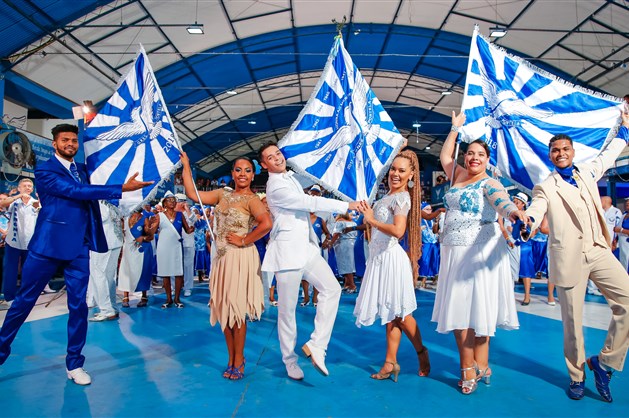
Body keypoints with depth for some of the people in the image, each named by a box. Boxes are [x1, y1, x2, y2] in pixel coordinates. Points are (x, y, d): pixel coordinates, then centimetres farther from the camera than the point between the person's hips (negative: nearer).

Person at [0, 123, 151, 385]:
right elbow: (76, 191, -19)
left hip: (79, 247, 5)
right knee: (24, 301, 8)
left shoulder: (82, 169, 15)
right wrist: (123, 189, -25)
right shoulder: (45, 171, -6)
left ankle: (74, 364, 16)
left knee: (78, 305, 5)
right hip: (49, 244, -4)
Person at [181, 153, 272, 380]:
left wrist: (245, 241, -18)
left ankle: (238, 360, 14)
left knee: (236, 309, 0)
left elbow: (266, 223, -27)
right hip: (221, 257, 7)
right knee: (223, 308, 11)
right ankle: (231, 358, 25)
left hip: (240, 258, -7)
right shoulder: (222, 194, 10)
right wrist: (186, 165, 11)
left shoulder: (251, 199, -10)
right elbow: (192, 194, 9)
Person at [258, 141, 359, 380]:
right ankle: (290, 361, 18)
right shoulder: (276, 187, -15)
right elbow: (311, 203, -19)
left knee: (332, 289, -7)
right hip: (287, 251, -8)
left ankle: (316, 345, -1)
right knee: (287, 309, 2)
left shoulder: (289, 177, 14)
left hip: (307, 248, 8)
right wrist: (347, 206, -15)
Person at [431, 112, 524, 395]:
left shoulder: (489, 183, -4)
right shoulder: (458, 176, 15)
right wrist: (455, 128, 32)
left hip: (479, 251, -6)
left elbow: (501, 200, -25)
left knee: (478, 307, -4)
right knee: (458, 308, 3)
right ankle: (470, 366, 10)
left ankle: (476, 366, 7)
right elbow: (445, 156, 30)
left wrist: (513, 212, -46)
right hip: (453, 251, 6)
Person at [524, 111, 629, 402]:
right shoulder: (545, 188, 1)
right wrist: (525, 220, -40)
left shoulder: (588, 173, 16)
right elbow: (534, 212, -17)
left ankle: (604, 362, 7)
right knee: (572, 320, 1)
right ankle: (576, 376, 20)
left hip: (599, 252, 5)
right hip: (569, 257, -4)